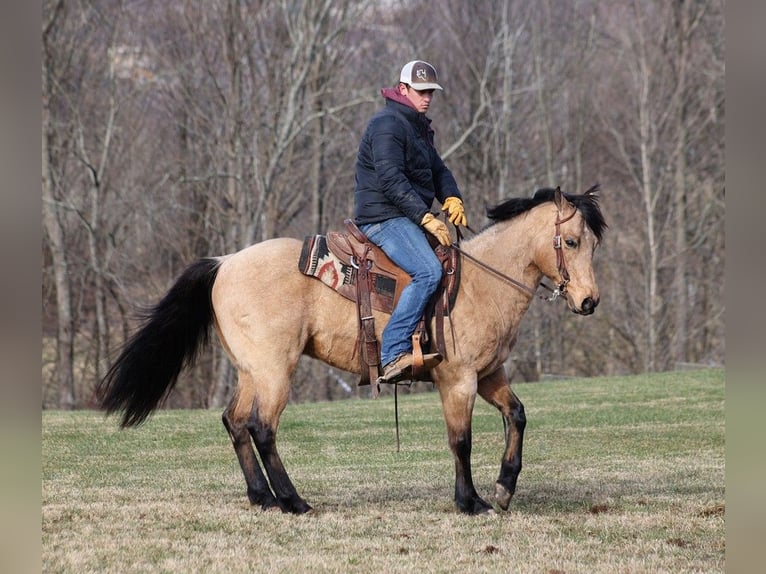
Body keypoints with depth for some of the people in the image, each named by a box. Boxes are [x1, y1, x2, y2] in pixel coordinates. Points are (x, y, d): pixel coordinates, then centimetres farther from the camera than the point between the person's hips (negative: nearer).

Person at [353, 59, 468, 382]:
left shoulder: (419, 127, 21)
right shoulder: (387, 124, -11)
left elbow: (437, 170, 19)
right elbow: (391, 179, -22)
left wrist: (452, 199, -3)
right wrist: (425, 217, -26)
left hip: (406, 219, 11)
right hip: (383, 217, -11)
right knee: (428, 272, -29)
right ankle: (394, 354, -36)